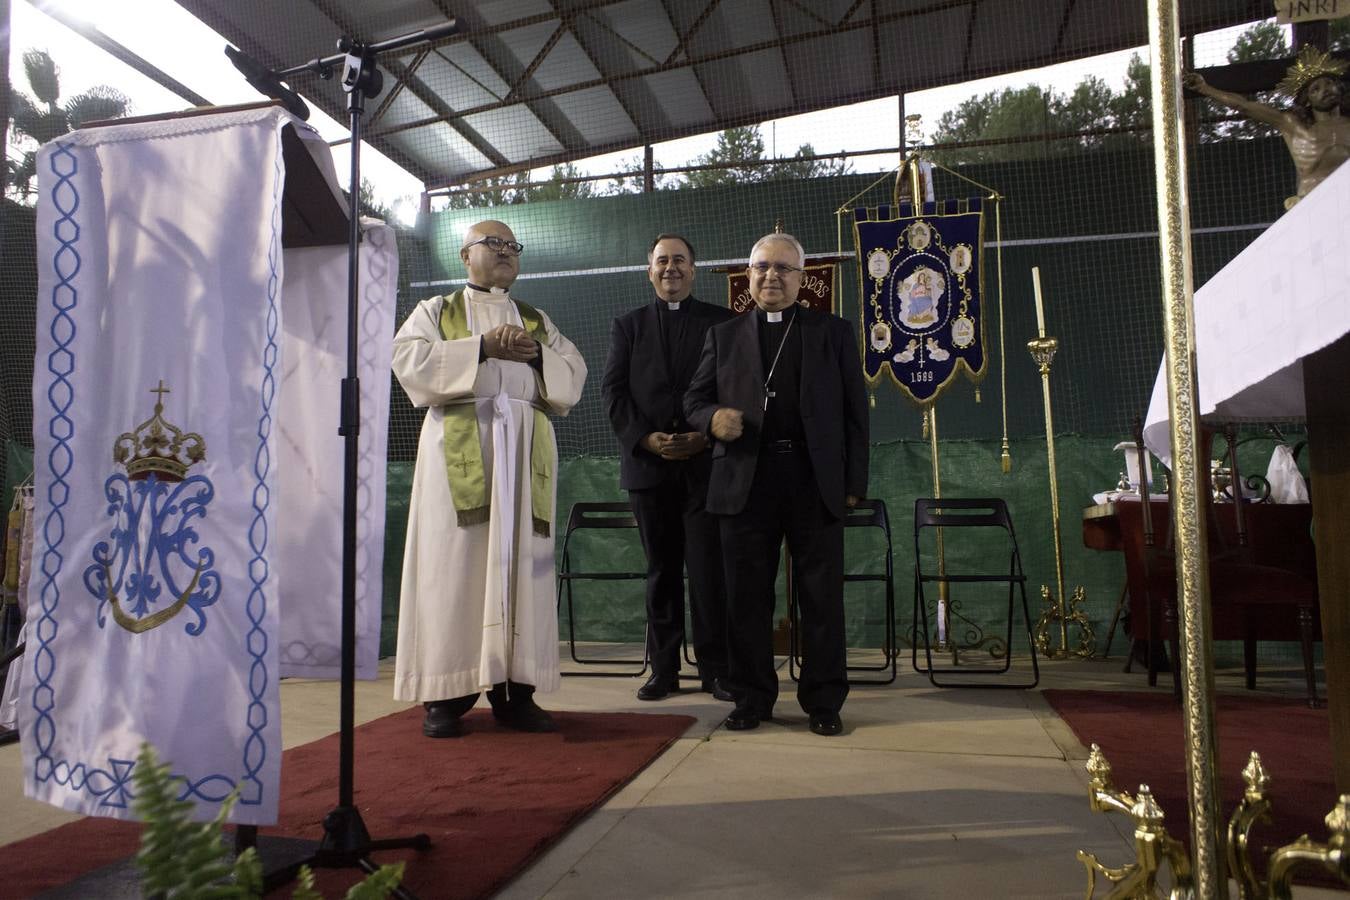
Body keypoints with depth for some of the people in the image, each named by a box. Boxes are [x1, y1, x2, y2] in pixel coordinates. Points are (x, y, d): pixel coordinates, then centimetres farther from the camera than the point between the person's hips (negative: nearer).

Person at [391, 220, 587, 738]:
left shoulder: (538, 321, 22)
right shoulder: (436, 311, 14)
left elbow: (574, 375, 12)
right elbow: (409, 359, -4)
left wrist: (537, 354, -7)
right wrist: (482, 347, -10)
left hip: (525, 448, 3)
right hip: (459, 446, -2)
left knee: (521, 563, -2)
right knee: (454, 563, -6)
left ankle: (516, 689, 2)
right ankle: (447, 692, -2)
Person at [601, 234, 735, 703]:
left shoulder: (722, 322, 9)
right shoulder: (627, 325, 14)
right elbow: (613, 390, 5)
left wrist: (706, 436, -12)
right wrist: (645, 438, -10)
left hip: (706, 462, -2)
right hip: (648, 464, 2)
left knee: (709, 568, -3)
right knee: (661, 570, 7)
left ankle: (715, 667, 6)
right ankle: (664, 668, 14)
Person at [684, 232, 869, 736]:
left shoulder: (833, 333, 11)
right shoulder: (724, 336, 15)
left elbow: (854, 412, 7)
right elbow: (694, 398, 14)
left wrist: (855, 482, 0)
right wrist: (712, 418, -10)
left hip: (816, 482, -1)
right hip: (746, 483, 1)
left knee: (823, 597, 4)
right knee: (747, 598, 5)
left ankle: (823, 703, 15)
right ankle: (752, 699, 17)